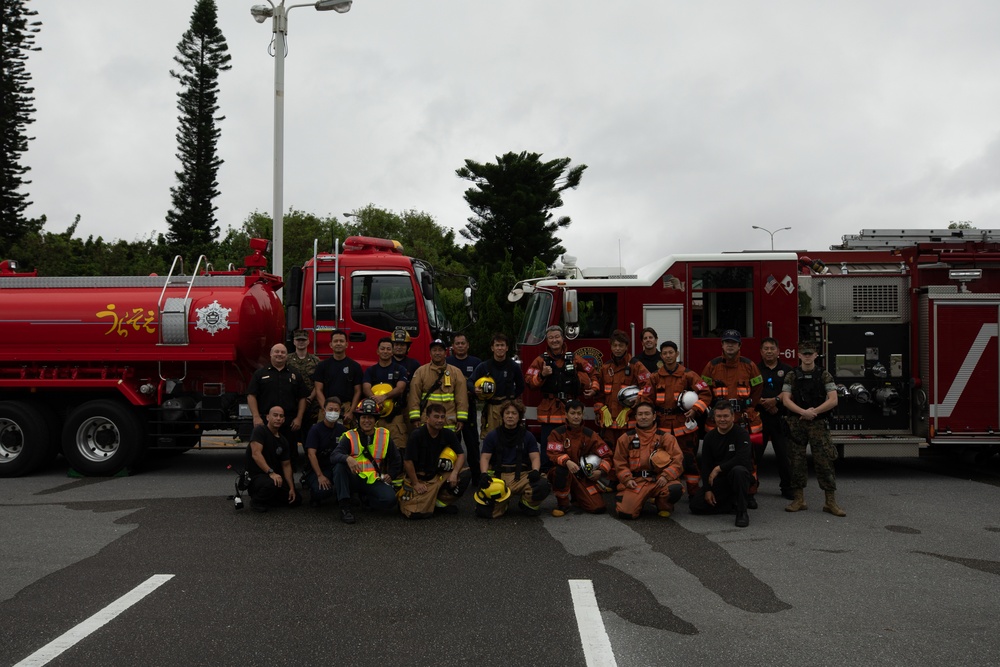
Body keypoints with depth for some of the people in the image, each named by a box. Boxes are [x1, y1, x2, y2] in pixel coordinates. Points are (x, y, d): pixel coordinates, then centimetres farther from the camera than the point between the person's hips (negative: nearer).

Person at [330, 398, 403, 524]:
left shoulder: (384, 436, 7)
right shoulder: (350, 437, -1)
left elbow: (396, 460, 18)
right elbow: (334, 456, -18)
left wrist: (390, 475, 3)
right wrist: (347, 458, -39)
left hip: (374, 481, 1)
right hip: (354, 479, -1)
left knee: (390, 499, -26)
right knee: (339, 465, -30)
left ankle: (365, 498, 6)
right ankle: (345, 507, -26)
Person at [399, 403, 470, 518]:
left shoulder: (448, 434, -1)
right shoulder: (417, 435, -15)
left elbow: (461, 454, -1)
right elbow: (408, 461, -14)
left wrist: (454, 473, -18)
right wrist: (416, 483, -12)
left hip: (439, 476, 4)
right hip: (419, 478, -4)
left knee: (464, 474, -18)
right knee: (414, 513, -21)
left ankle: (441, 502, 2)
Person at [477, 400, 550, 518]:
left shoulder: (527, 436, 14)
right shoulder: (492, 435, 12)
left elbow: (535, 457, 7)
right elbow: (485, 457, 5)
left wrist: (535, 471, -15)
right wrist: (484, 474, -15)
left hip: (521, 475, 1)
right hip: (498, 476, -1)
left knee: (542, 485, -32)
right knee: (484, 511, -24)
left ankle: (528, 505, 3)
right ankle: (503, 504, 15)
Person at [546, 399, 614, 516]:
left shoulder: (590, 434, 1)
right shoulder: (557, 433, -6)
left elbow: (606, 454, 4)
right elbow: (553, 454, -17)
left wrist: (601, 471, -13)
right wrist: (567, 462, -37)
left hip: (584, 477, 3)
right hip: (564, 473, -3)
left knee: (598, 507, -13)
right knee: (562, 470, -40)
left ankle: (575, 497, 22)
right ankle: (562, 504, -14)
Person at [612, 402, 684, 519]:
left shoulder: (665, 437, 7)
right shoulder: (626, 438, 9)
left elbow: (677, 459, 1)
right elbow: (620, 462, 12)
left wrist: (666, 476, -14)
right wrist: (627, 479, -5)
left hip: (659, 480, 0)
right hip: (635, 481, 0)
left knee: (675, 489, -33)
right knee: (625, 513, -22)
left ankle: (663, 506, 4)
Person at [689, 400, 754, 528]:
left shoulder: (741, 433, -11)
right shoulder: (709, 437, 4)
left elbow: (742, 459, -27)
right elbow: (705, 465, 3)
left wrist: (718, 468, -19)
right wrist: (707, 490, -6)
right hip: (718, 480, 5)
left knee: (738, 470, -40)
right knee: (695, 505, -9)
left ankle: (742, 512, -25)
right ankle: (734, 504, 6)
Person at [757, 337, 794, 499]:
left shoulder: (787, 370, 8)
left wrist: (776, 400, -13)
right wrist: (764, 403, -13)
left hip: (781, 419, 0)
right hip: (759, 417, 0)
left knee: (784, 454, 0)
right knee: (754, 453, 3)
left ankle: (787, 488, 10)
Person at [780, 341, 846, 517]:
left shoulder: (824, 375, 2)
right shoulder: (791, 376, 4)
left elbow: (833, 400, -6)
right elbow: (786, 400, -4)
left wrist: (813, 412, -13)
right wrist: (804, 412, -18)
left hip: (818, 424, -1)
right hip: (796, 424, 1)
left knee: (824, 461, -4)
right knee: (797, 461, 3)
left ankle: (830, 502, 1)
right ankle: (799, 500, 12)